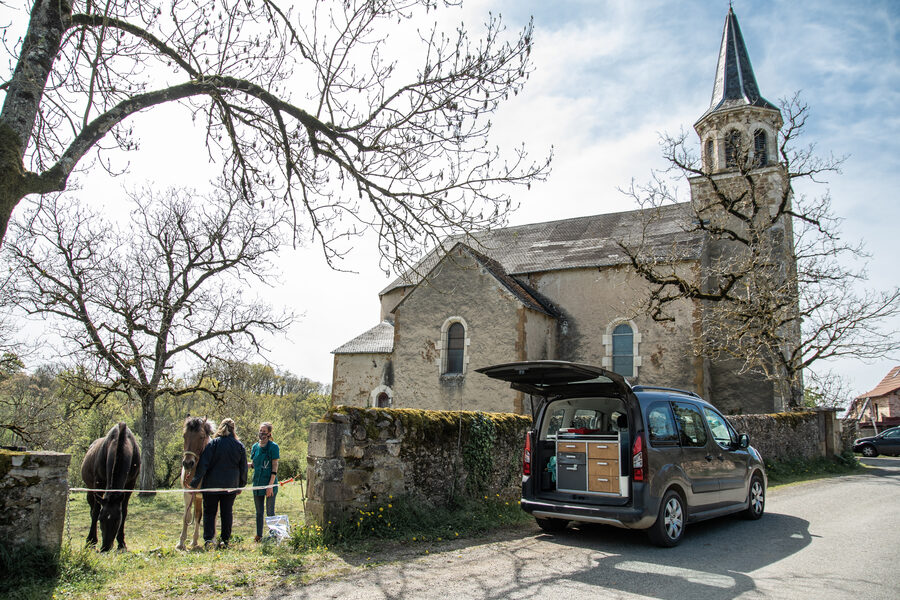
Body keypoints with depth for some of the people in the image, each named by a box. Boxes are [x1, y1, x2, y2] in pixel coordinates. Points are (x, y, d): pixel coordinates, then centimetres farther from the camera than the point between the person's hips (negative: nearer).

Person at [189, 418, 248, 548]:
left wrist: (195, 482, -8)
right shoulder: (240, 446, 3)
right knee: (227, 512, 11)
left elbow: (203, 465, -11)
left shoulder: (213, 443, -7)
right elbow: (243, 468, 7)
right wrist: (241, 485, 17)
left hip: (212, 484, -2)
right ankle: (225, 540, 13)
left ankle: (208, 539, -4)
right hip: (231, 485, 2)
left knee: (209, 512, 8)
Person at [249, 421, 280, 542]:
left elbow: (275, 467, -12)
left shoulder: (273, 447, -10)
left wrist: (270, 485, -17)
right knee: (259, 511, 14)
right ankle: (259, 535, 24)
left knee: (270, 512, 2)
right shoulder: (255, 446, 7)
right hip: (257, 482, 5)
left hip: (269, 483, -5)